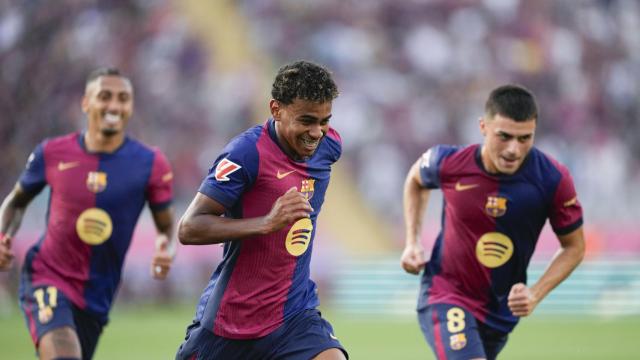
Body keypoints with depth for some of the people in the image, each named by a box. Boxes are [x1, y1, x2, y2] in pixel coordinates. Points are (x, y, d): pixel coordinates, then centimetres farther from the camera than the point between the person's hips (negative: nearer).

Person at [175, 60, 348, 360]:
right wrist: (267, 223, -29)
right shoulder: (247, 152, -19)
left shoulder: (329, 145, 1)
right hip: (229, 321, -4)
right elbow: (188, 229, -22)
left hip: (294, 315, 4)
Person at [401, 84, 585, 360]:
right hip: (445, 295, -3)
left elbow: (574, 247, -4)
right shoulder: (450, 163, -19)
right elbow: (416, 180, 8)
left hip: (503, 309, 3)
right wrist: (412, 243, 0)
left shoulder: (553, 179, -19)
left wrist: (536, 294, -18)